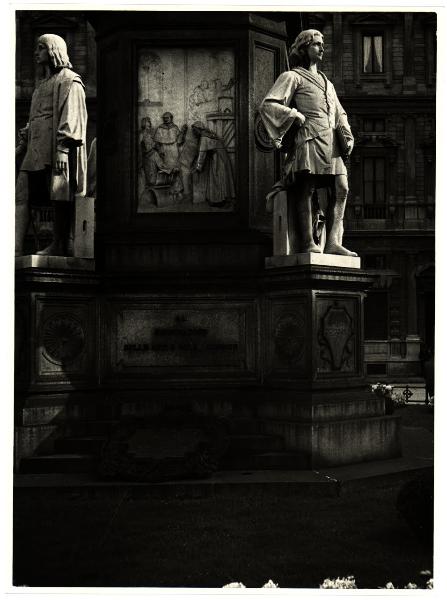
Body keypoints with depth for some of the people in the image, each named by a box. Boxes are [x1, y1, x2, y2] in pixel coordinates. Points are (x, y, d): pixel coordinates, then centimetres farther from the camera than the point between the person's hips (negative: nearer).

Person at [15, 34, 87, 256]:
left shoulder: (68, 80, -1)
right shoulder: (43, 83, 27)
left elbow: (70, 115, -11)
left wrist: (62, 148, -19)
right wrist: (27, 132, 15)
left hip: (55, 146, -9)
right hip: (36, 149, 9)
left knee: (60, 197, -6)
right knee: (21, 196, -3)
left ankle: (60, 246, -3)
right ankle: (16, 248, -10)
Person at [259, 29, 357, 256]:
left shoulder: (326, 82, 30)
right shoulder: (292, 77, 8)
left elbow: (339, 113, 30)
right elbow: (268, 105, -3)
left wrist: (347, 136, 13)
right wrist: (295, 116, -10)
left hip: (331, 142, 7)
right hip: (309, 138, -7)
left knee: (342, 188, -5)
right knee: (307, 188, -11)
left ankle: (333, 242, -8)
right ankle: (307, 244, -12)